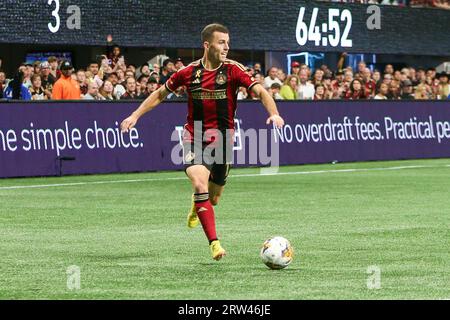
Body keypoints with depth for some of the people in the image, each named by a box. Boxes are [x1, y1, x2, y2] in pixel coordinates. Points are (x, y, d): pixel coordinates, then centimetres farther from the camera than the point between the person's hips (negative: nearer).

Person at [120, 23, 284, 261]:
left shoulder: (233, 70, -6)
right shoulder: (189, 72, -3)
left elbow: (260, 91, -14)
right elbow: (160, 94, 12)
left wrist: (274, 113, -33)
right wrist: (135, 115, 8)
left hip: (222, 138, 1)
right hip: (195, 136, -1)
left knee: (212, 199, 10)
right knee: (200, 184, -25)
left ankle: (197, 205, 49)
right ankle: (214, 244, -24)